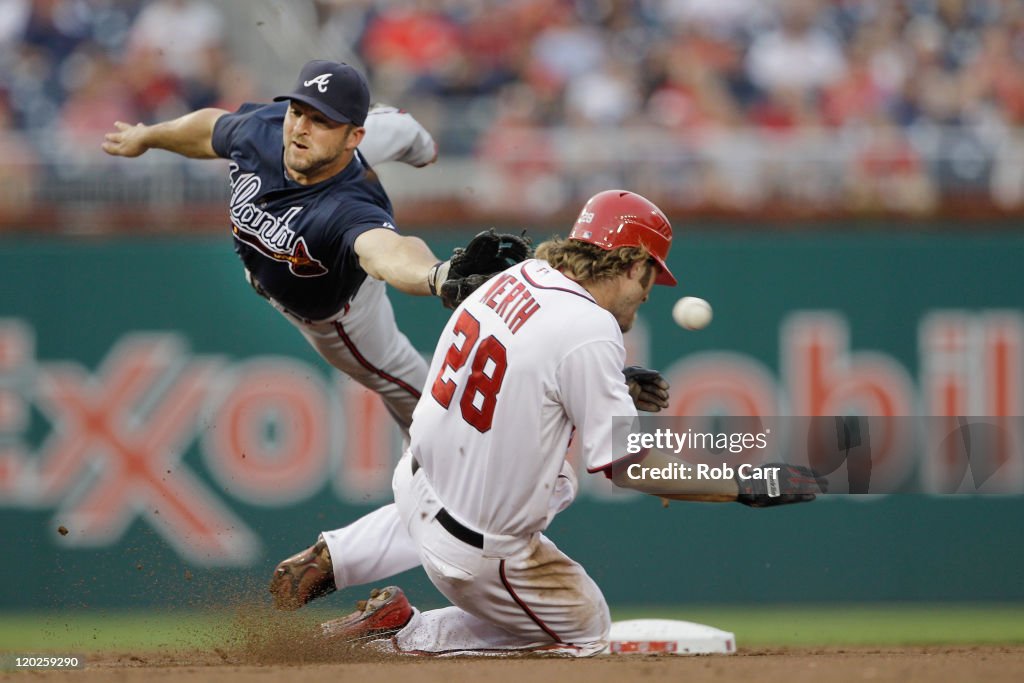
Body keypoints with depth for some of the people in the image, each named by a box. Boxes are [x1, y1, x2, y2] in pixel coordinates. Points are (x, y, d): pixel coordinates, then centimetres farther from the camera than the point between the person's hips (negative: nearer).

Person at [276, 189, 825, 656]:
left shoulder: (517, 278, 0)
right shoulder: (590, 330, -23)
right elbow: (626, 466, -20)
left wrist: (614, 392, 14)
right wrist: (745, 488, -16)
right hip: (481, 552, -7)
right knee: (585, 630, 16)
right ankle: (404, 633, 3)